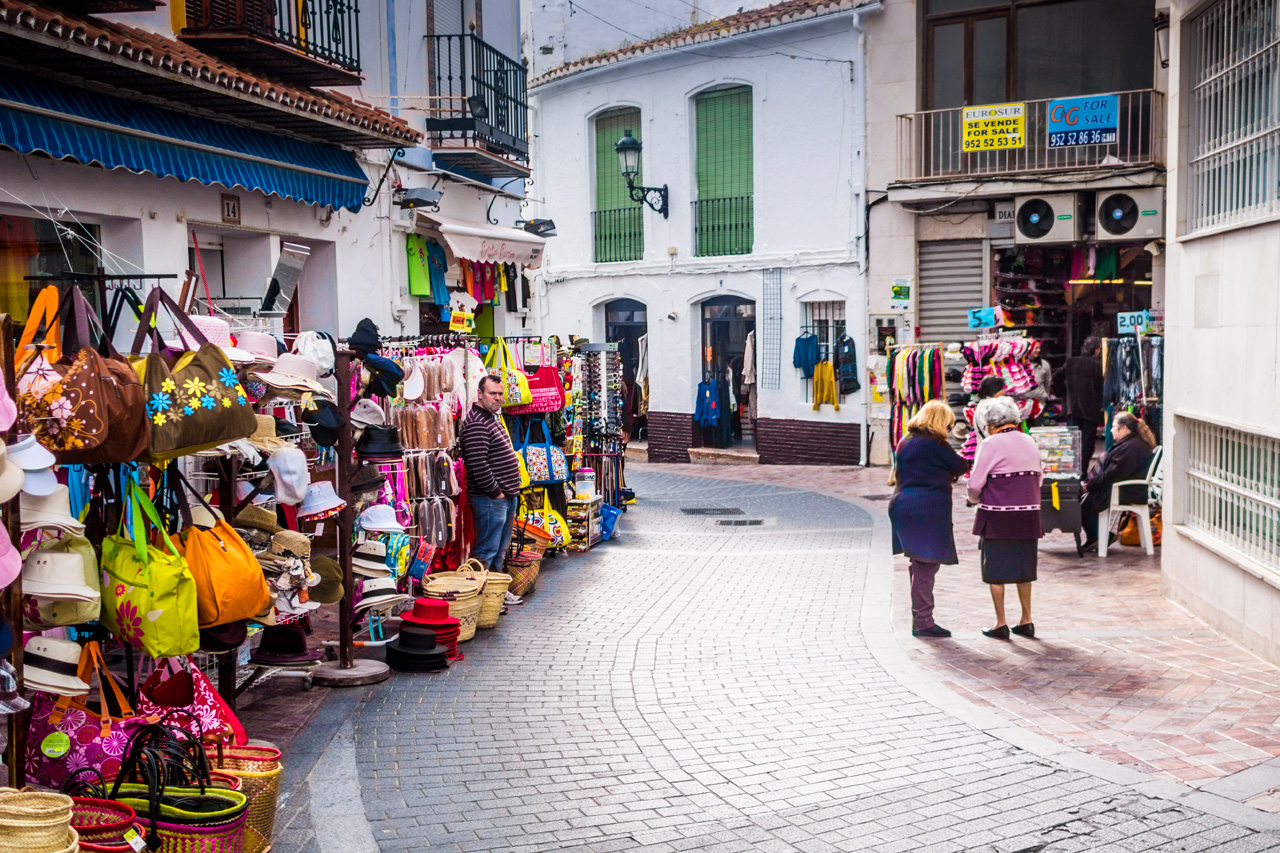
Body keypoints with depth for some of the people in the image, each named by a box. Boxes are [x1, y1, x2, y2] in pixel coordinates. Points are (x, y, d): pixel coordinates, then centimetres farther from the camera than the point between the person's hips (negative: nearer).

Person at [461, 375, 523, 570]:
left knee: (500, 550, 16)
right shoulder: (476, 423, -16)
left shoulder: (494, 418, 17)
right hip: (490, 500, -10)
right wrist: (495, 492, -18)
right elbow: (478, 464, -24)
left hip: (506, 497, 10)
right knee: (486, 551, -9)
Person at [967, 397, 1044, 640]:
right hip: (1028, 512, 6)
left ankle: (1001, 624, 7)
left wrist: (975, 499, 9)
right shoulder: (1029, 442, 8)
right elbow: (1038, 477, 15)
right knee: (1023, 566, 16)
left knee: (995, 569, 4)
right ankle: (1026, 621, 20)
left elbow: (975, 483, -11)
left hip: (997, 516, -6)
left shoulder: (991, 444, -11)